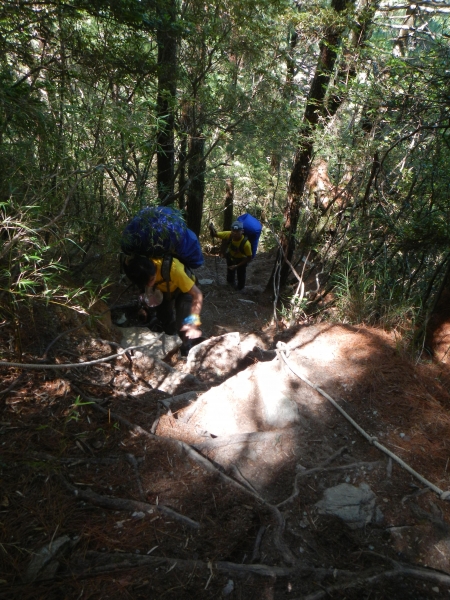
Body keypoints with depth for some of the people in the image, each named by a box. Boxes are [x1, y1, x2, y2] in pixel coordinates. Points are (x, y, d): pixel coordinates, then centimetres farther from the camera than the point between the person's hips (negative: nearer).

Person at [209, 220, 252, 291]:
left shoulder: (246, 243, -44)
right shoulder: (229, 235, -35)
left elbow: (249, 258, -30)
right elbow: (215, 234, -27)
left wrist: (237, 266, -30)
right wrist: (212, 229, -52)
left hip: (241, 260, -3)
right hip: (231, 257, 4)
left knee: (241, 276, 14)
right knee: (230, 273, 28)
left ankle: (240, 288, 48)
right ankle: (231, 283, 61)